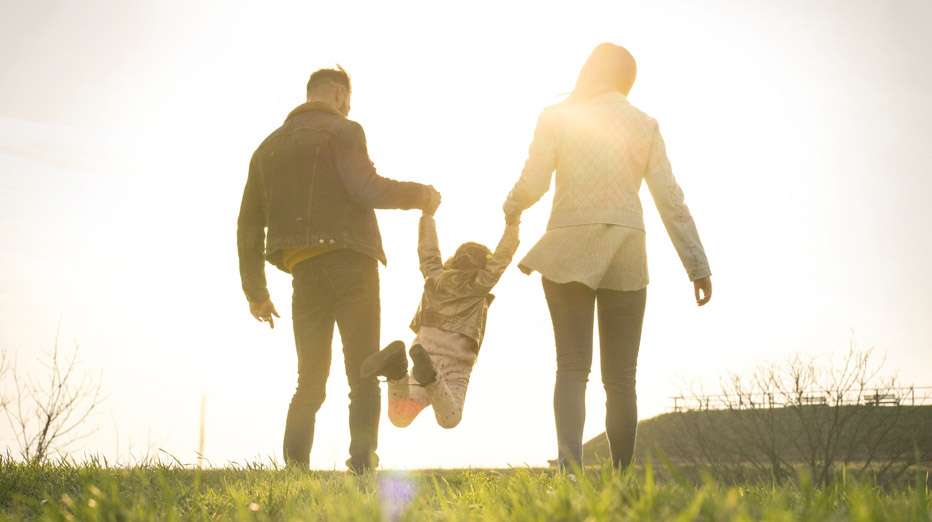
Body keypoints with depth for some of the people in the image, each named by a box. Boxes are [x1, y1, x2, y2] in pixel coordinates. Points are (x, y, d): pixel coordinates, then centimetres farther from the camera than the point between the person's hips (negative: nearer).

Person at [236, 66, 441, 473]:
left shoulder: (268, 146, 20)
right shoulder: (342, 131, 1)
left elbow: (248, 226, 18)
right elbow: (367, 188, -16)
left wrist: (256, 292, 21)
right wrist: (419, 194, 1)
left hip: (304, 272, 5)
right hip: (349, 264, -5)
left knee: (310, 379, 10)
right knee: (363, 376, -1)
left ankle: (294, 466, -2)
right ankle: (362, 465, -12)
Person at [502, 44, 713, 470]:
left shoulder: (556, 118, 1)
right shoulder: (644, 125, 6)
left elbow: (532, 184, -4)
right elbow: (670, 199, 2)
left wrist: (510, 207, 19)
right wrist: (697, 265, 4)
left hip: (568, 251, -1)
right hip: (626, 257, 1)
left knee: (571, 367, -1)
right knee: (620, 378, 7)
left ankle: (569, 467, -17)